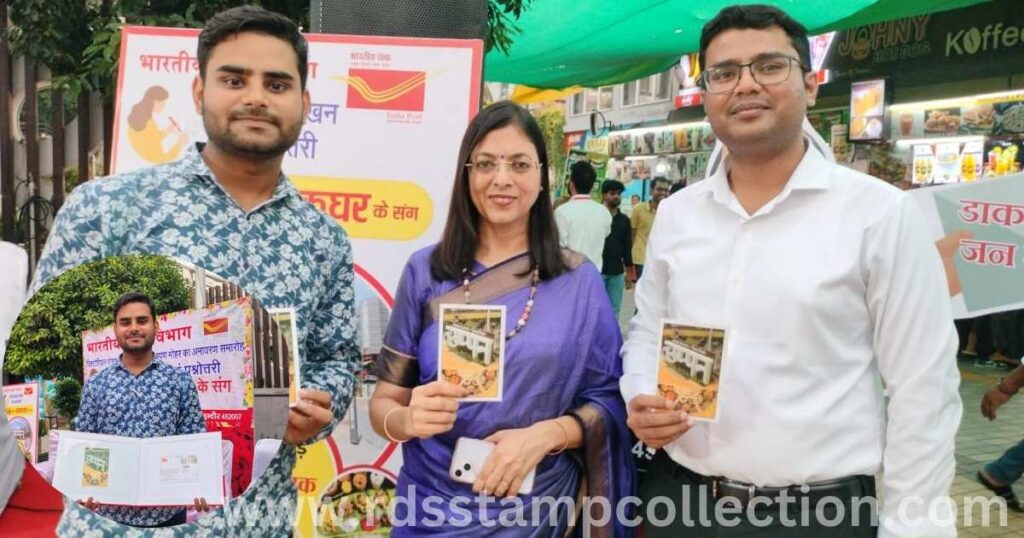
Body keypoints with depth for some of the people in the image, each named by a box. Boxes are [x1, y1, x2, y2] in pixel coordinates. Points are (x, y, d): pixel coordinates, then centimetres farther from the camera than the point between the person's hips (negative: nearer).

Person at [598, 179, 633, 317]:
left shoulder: (624, 220, 9)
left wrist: (629, 272, 9)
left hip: (617, 272, 4)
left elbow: (627, 247, 12)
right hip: (597, 270, -4)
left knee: (614, 310, 8)